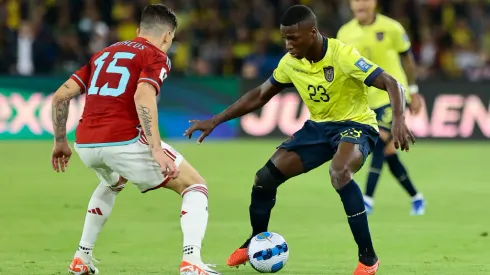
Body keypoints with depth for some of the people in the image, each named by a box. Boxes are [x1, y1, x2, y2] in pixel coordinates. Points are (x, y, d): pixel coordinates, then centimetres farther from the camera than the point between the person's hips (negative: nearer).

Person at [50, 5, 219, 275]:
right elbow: (143, 97, -17)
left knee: (113, 183, 41)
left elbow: (60, 95, 19)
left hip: (86, 145, 7)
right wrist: (157, 150, -22)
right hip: (123, 141, -7)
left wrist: (60, 142, 29)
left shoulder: (104, 54, 24)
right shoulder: (156, 56, 4)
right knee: (195, 186, 8)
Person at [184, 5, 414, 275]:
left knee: (339, 173, -38)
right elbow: (260, 95, 9)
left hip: (355, 125, -6)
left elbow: (391, 84, -27)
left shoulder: (342, 55, -25)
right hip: (318, 126, 7)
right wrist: (215, 121, 5)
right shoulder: (291, 62, -6)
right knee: (265, 177, -3)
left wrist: (398, 120, -46)